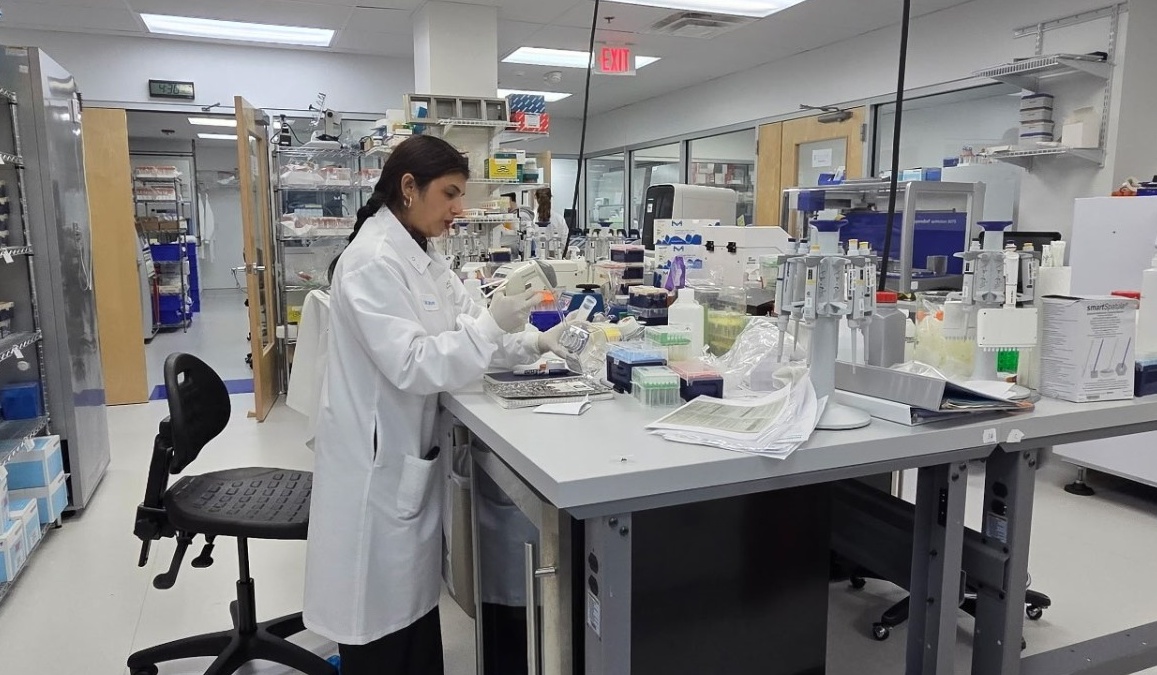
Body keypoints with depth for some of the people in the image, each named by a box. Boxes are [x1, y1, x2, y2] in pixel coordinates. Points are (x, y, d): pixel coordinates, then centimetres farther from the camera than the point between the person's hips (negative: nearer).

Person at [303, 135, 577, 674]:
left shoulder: (420, 256, 10)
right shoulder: (373, 260, -20)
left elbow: (462, 330, 9)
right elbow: (409, 364, -27)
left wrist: (532, 343, -4)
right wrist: (492, 326, -28)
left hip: (412, 453, 9)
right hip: (379, 460, -9)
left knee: (415, 594, 19)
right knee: (383, 610, 6)